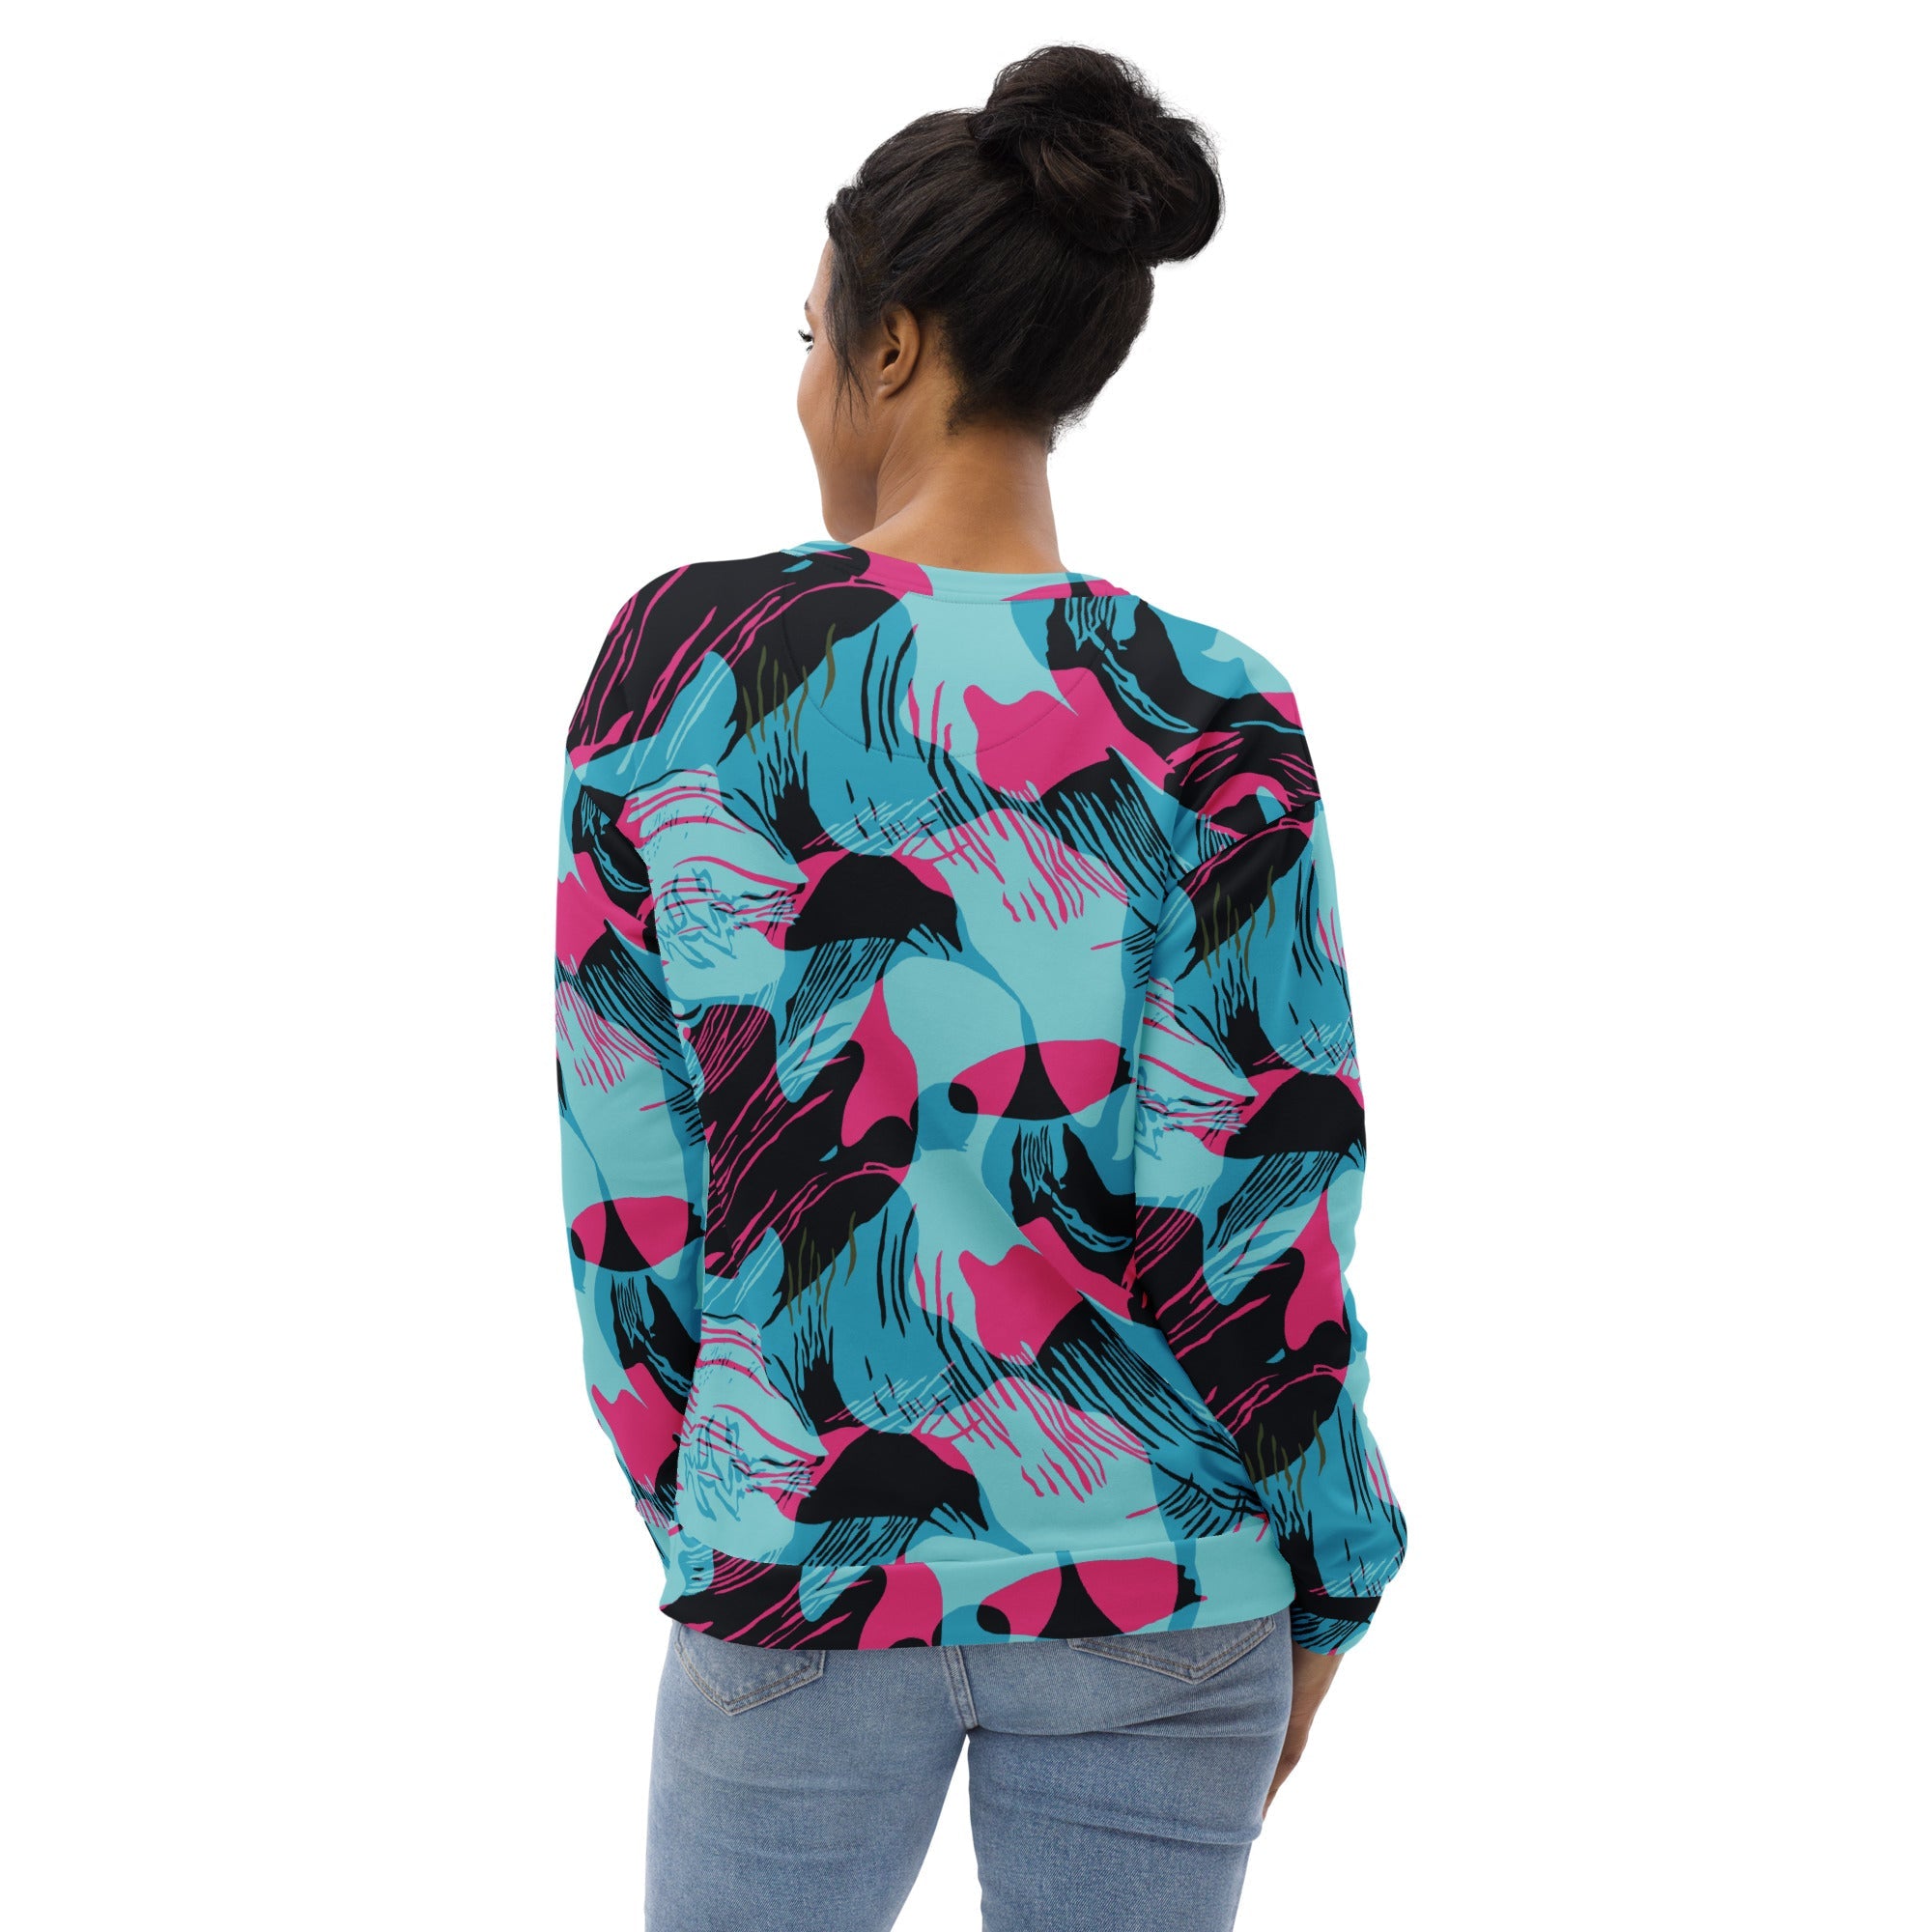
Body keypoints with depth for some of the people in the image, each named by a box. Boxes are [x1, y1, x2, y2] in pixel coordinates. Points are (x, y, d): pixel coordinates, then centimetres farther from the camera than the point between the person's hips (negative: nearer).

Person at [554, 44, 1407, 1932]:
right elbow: (1248, 1210, -9)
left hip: (796, 1569, 0)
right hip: (1153, 1581, 0)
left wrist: (692, 1506, 9)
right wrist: (1323, 1580, 4)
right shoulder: (1206, 723, -10)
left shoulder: (683, 656, -7)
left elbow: (625, 1156, -3)